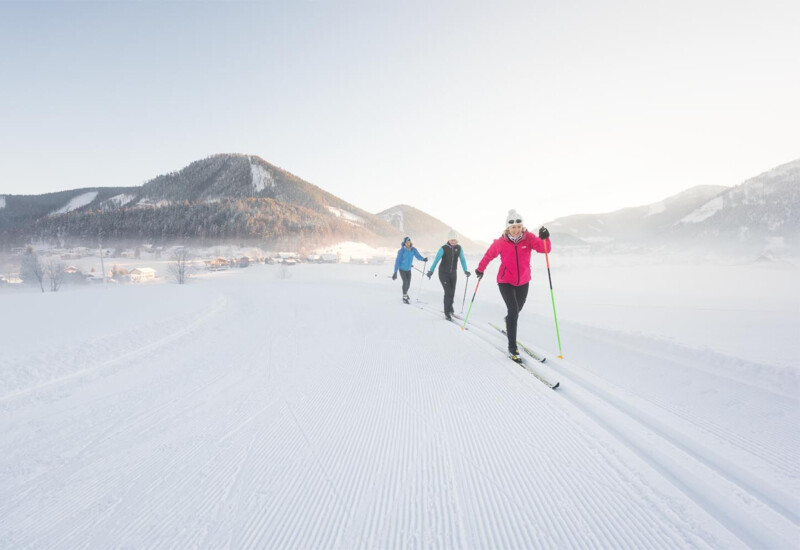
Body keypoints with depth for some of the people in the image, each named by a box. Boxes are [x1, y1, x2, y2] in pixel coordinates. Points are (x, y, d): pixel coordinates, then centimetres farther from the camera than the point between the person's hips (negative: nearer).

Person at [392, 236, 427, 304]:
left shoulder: (413, 249, -11)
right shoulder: (401, 251, -21)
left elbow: (418, 256, -16)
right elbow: (397, 261, -20)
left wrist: (423, 259, -39)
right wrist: (395, 272, -23)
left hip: (408, 269, 4)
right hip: (402, 269, -4)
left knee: (408, 283, 7)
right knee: (405, 282, -16)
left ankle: (405, 293, 38)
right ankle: (404, 297, -1)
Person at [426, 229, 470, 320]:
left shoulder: (459, 248, -3)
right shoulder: (443, 248, -15)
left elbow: (462, 259, 2)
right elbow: (436, 260, -18)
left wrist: (465, 270, -8)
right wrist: (431, 271, -27)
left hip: (453, 273, 4)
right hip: (443, 273, -4)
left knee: (452, 293, 10)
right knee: (448, 292, -13)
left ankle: (449, 307, 40)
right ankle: (447, 313, 0)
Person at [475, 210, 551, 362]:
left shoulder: (528, 238, -12)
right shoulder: (501, 242, -14)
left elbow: (544, 248, -26)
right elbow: (489, 255, 3)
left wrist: (545, 238, -46)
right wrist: (480, 269, 11)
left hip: (523, 282, 3)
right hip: (506, 282, -3)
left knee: (517, 310, 21)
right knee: (513, 311, -15)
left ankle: (508, 322, 57)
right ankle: (512, 348, -5)